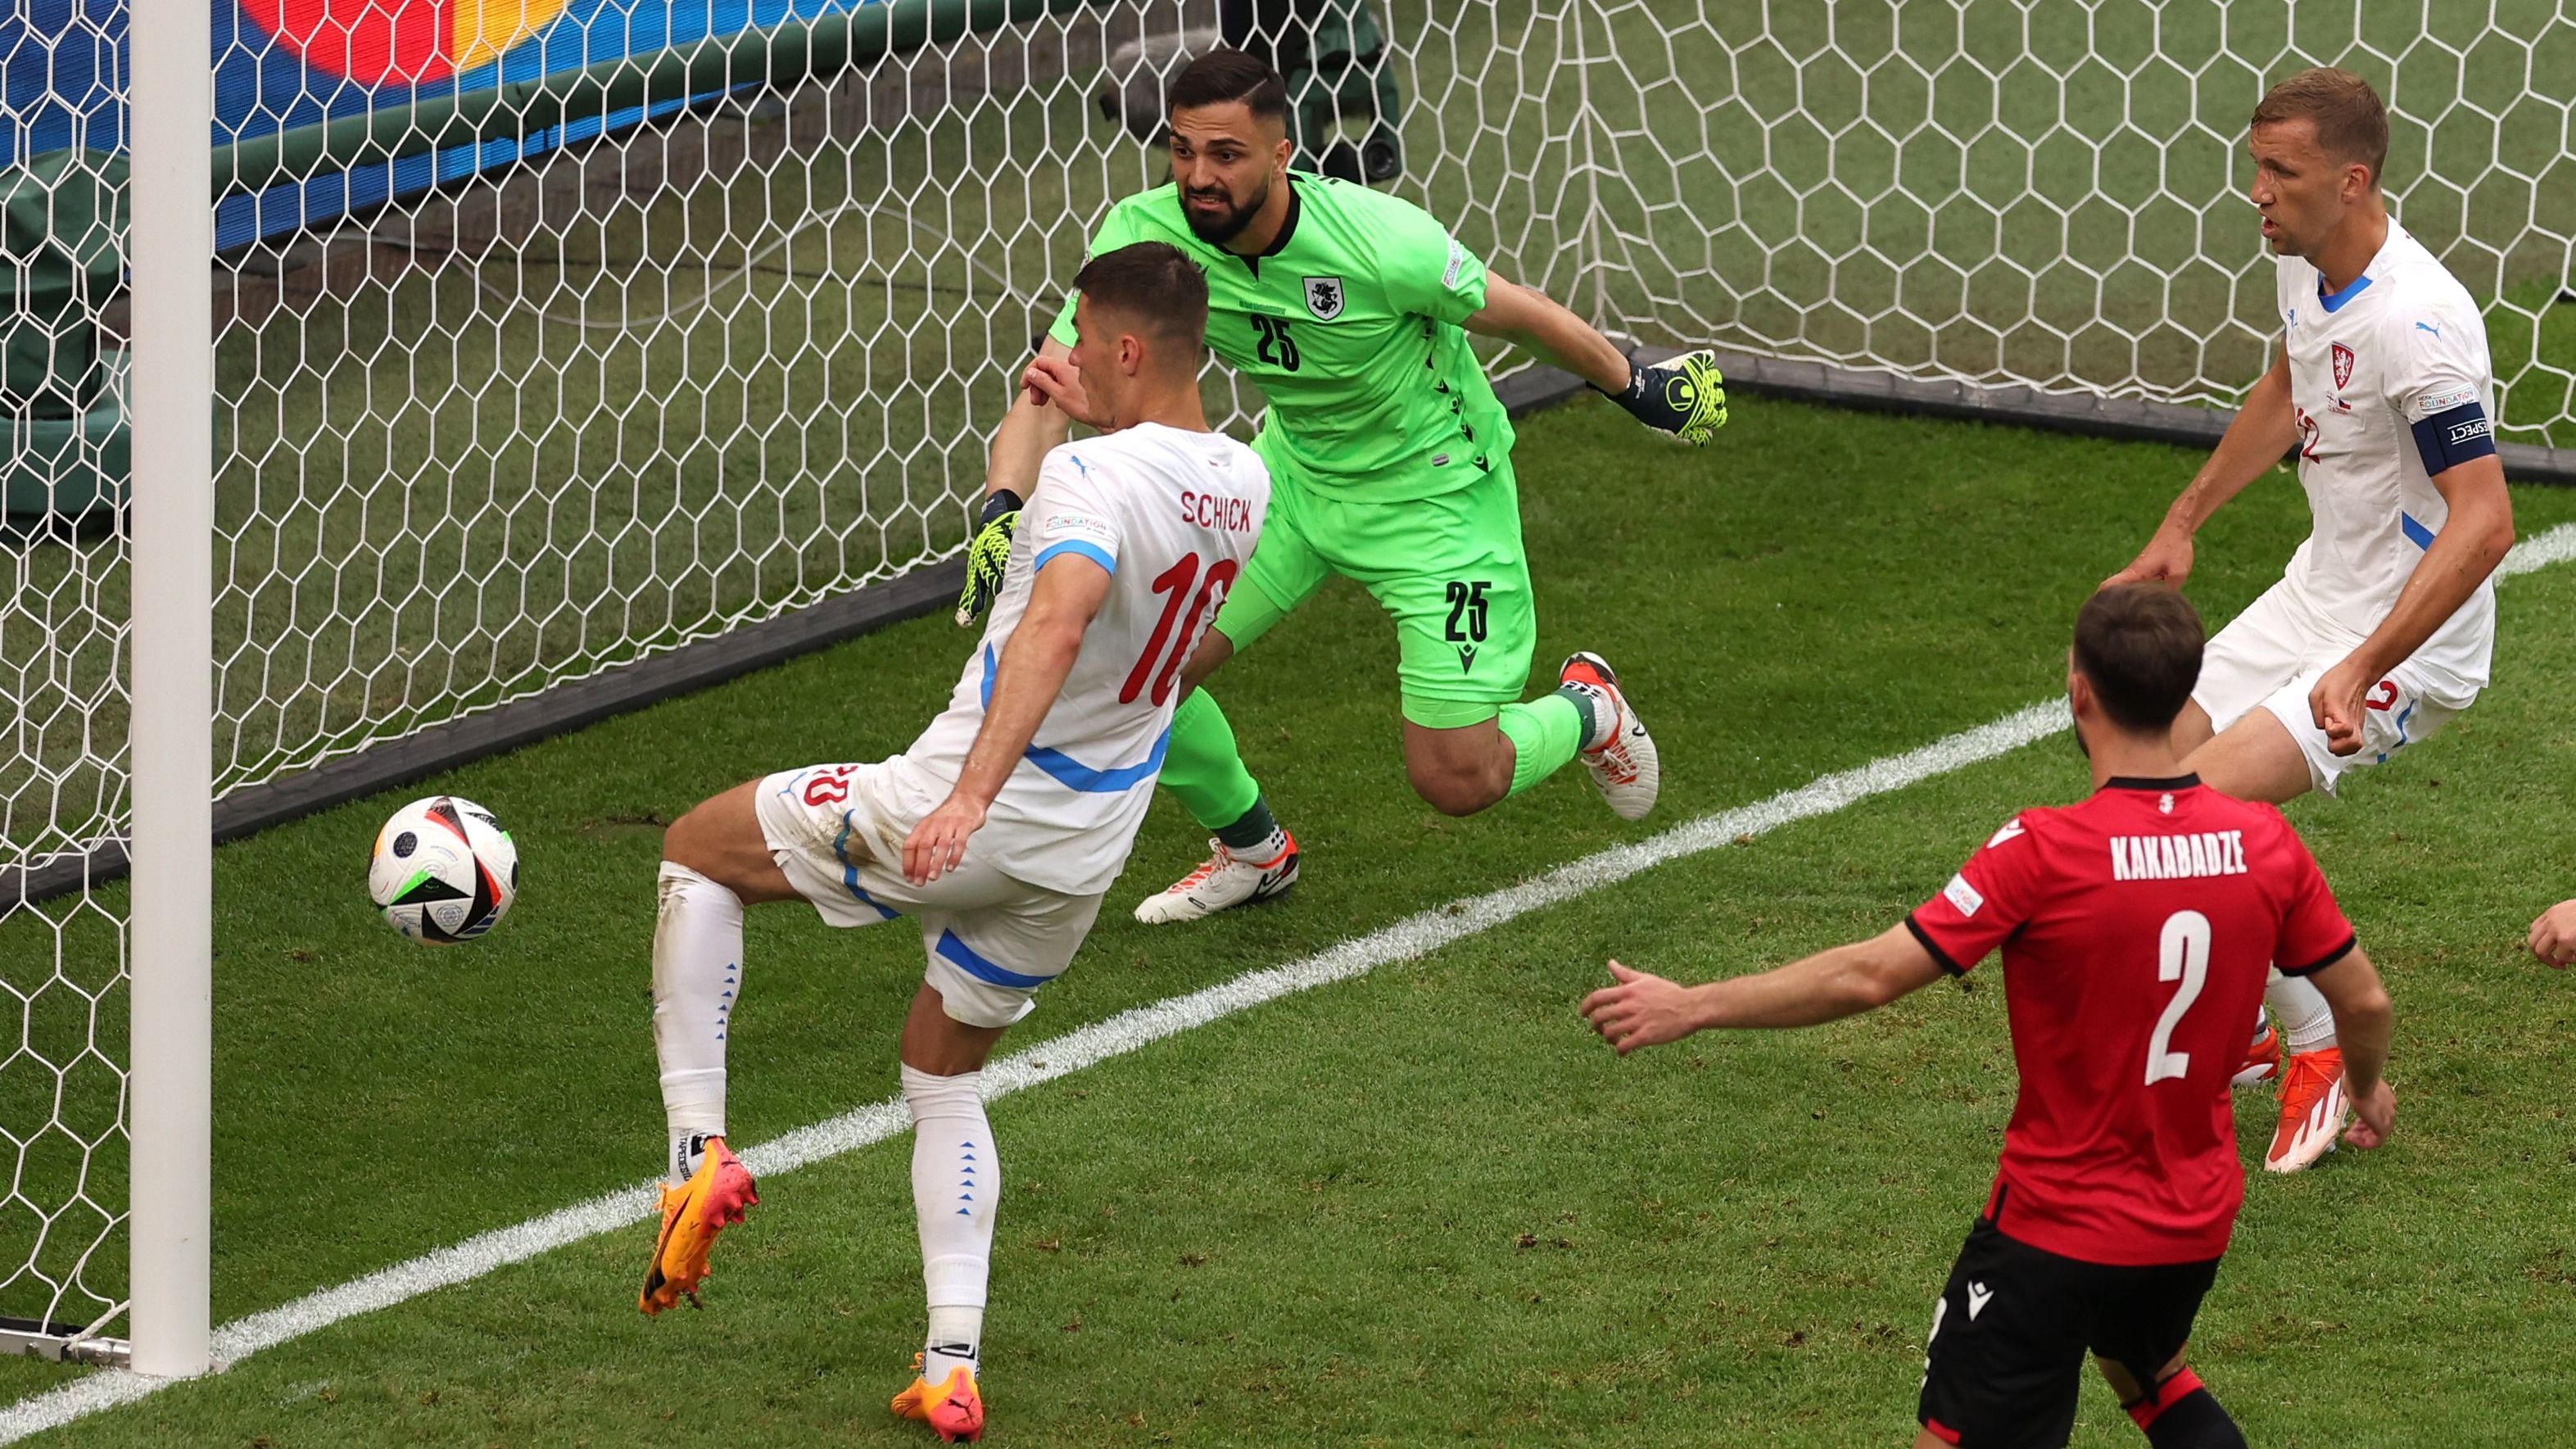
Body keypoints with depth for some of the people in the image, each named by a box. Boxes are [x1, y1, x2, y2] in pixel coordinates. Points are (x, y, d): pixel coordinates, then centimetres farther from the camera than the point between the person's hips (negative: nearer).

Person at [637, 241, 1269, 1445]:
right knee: (946, 1074, 25)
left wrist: (972, 794, -48)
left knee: (697, 850, 13)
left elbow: (1055, 630, -40)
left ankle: (698, 1151, 4)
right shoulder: (1243, 483, 1)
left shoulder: (1093, 476, -23)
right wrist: (1098, 421, 27)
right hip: (1085, 858, 7)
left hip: (967, 818, -7)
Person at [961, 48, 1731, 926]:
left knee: (1458, 781, -6)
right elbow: (1049, 393, -22)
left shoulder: (1382, 245, -33)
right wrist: (1002, 515, -40)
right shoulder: (1144, 237, -23)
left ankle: (1585, 710, 31)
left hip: (1435, 490, -4)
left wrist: (1641, 390, 0)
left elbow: (1521, 317, -15)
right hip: (1297, 468, 4)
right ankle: (1253, 851, 23)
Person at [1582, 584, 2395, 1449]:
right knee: (2150, 1375, 33)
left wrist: (1691, 1008, -13)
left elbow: (1870, 976, -22)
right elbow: (2363, 1000, 4)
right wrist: (2367, 1090, 28)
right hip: (2198, 1224, 6)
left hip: (2056, 1228, -6)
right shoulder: (2263, 843, -8)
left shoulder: (2044, 853, -22)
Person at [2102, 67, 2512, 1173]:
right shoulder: (2306, 265, -1)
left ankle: (2321, 1059, -5)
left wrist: (2363, 668, -37)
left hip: (2413, 637, -10)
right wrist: (2183, 525, 26)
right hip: (2320, 591, 10)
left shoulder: (2414, 323, -30)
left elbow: (2484, 523, -33)